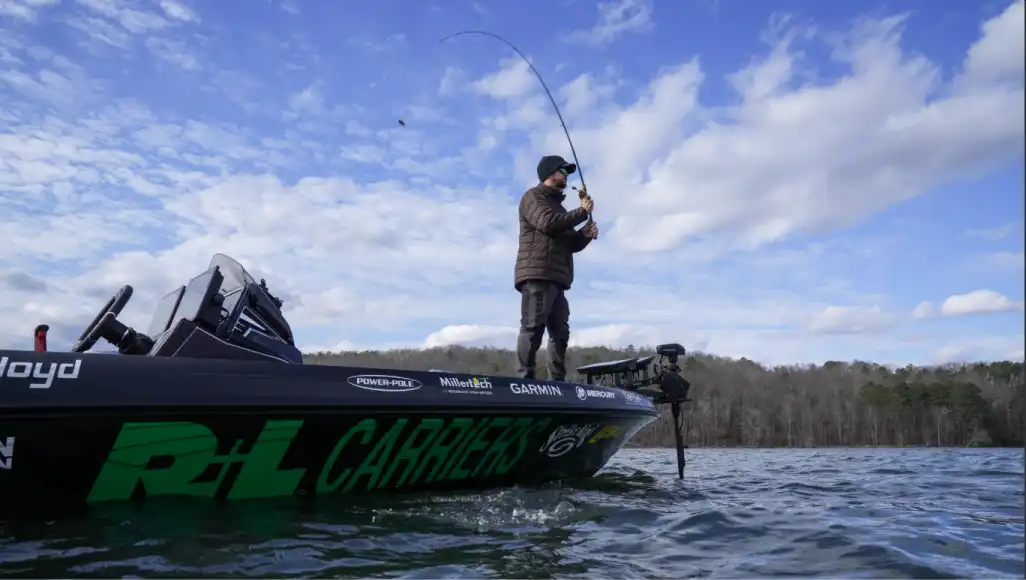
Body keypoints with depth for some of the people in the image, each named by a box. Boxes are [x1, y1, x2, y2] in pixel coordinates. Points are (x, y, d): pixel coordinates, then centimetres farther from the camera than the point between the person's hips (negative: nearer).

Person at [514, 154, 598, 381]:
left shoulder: (558, 206, 31)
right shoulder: (533, 196, 5)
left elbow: (571, 244, 27)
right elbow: (548, 223, -14)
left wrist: (585, 234, 5)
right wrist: (582, 212, -2)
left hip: (556, 278, 9)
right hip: (536, 274, -9)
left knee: (560, 333, 5)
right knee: (533, 328, -16)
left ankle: (557, 382, 8)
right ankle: (525, 379, -17)